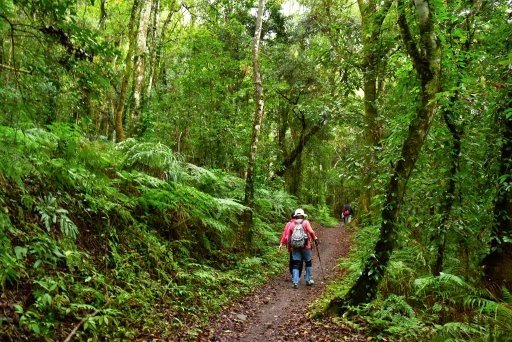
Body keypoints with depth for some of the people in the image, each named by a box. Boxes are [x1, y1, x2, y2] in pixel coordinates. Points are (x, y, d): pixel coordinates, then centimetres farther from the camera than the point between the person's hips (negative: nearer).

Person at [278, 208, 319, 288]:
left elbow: (286, 234, 1)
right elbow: (311, 231, -15)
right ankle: (308, 280, 23)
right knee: (308, 262, 17)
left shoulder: (291, 224, 6)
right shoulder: (305, 222, -1)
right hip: (305, 246, -2)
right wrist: (315, 239, -5)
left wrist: (281, 244, 4)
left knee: (295, 264, 5)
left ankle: (295, 282, -2)